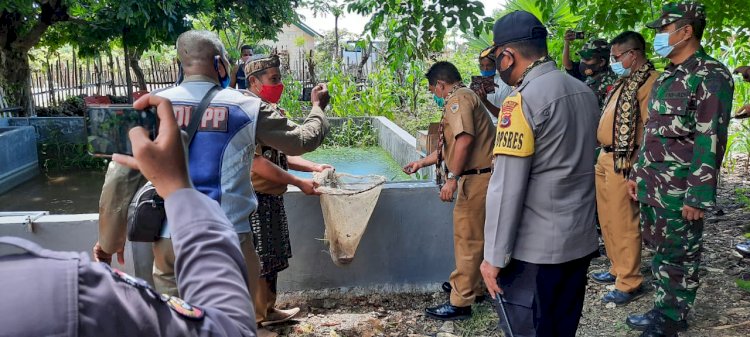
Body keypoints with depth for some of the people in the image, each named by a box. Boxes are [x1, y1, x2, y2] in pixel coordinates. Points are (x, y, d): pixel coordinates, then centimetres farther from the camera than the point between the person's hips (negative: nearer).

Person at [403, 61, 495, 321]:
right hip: (477, 178, 11)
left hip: (475, 178, -11)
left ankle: (460, 303, 3)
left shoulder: (458, 98, -11)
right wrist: (422, 163, 35)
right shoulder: (465, 98, 23)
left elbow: (464, 139, -26)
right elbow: (450, 147, 29)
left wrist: (452, 178, -26)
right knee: (473, 237, 20)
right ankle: (471, 286, 34)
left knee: (468, 239, -5)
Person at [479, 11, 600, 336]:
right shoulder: (585, 92, 9)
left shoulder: (522, 100, -17)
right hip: (581, 240, 8)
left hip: (533, 248, -8)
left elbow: (507, 186, -20)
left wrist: (494, 256, -15)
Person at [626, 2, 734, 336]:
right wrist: (638, 172, 18)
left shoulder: (711, 76, -12)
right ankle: (662, 310, 30)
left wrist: (698, 196, -20)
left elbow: (711, 141, -18)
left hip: (680, 189, -8)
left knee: (679, 257, 5)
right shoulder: (666, 77, 14)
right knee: (659, 251, 16)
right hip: (653, 184, 8)